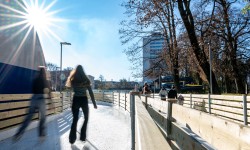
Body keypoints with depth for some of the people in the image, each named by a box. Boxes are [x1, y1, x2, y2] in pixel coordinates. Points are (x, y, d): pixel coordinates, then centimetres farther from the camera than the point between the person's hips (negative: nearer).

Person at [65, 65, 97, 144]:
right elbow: (91, 93, -7)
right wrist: (94, 103, -3)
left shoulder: (73, 80, 0)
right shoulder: (86, 80, -4)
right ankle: (82, 137, 13)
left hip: (76, 100, 2)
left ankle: (72, 138, 11)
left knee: (75, 119, 12)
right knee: (86, 118, 17)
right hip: (84, 100, -2)